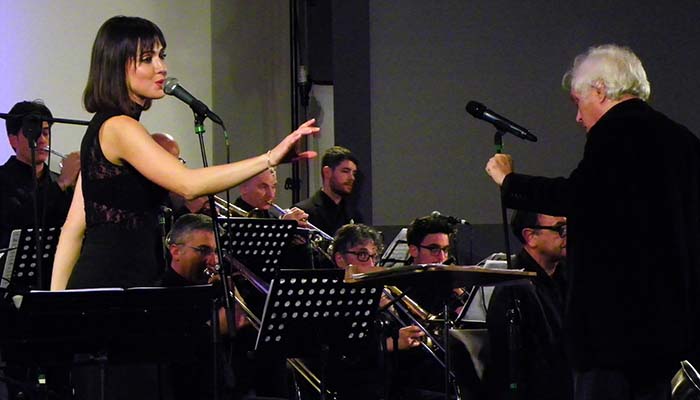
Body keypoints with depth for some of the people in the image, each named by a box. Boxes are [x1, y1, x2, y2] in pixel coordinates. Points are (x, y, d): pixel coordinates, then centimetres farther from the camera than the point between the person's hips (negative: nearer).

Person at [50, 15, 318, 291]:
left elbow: (75, 227, 17)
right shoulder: (118, 128, -13)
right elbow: (188, 184, -26)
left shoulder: (101, 127, 18)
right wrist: (270, 158, -28)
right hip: (113, 283, -10)